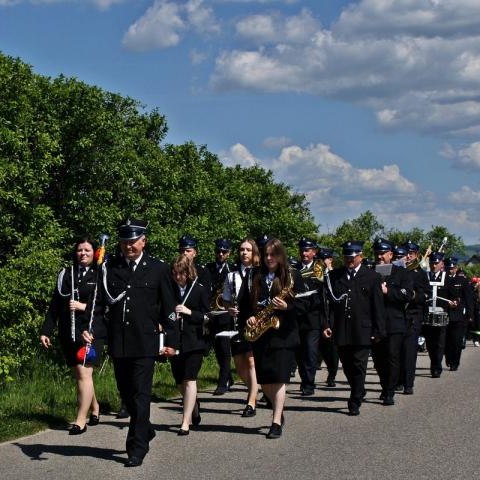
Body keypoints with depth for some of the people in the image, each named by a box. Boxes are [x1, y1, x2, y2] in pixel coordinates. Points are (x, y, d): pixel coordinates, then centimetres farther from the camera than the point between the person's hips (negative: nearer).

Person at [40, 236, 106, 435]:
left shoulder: (100, 275, 0)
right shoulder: (65, 275, 11)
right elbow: (55, 306, 11)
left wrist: (85, 307, -14)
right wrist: (46, 331, 7)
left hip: (91, 332, -5)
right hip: (69, 333, 5)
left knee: (84, 373, -11)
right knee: (79, 374, 12)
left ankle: (81, 420, -8)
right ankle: (94, 408, 32)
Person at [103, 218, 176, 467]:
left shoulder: (158, 269, 2)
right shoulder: (110, 267, 7)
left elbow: (168, 307, 4)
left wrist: (171, 339, 1)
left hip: (145, 343, -3)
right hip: (118, 342, 3)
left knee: (140, 395, -4)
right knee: (126, 393, 13)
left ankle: (137, 448, 1)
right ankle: (145, 431, 35)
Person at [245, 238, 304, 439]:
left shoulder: (292, 277, 1)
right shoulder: (257, 278, 12)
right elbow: (248, 303, 17)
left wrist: (286, 306, -19)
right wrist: (249, 317, -2)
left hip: (283, 333, -4)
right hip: (260, 334, 4)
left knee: (279, 378, -8)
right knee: (264, 380, 4)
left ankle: (276, 422, -7)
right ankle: (279, 411, 27)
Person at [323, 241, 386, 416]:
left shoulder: (372, 277, 2)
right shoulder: (333, 276, 9)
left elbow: (378, 307, 0)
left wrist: (378, 331, -4)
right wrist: (326, 325, -2)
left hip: (362, 333, -3)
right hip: (341, 332, 3)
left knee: (358, 367, -2)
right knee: (347, 367, 11)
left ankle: (355, 403, 5)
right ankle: (359, 393, 32)